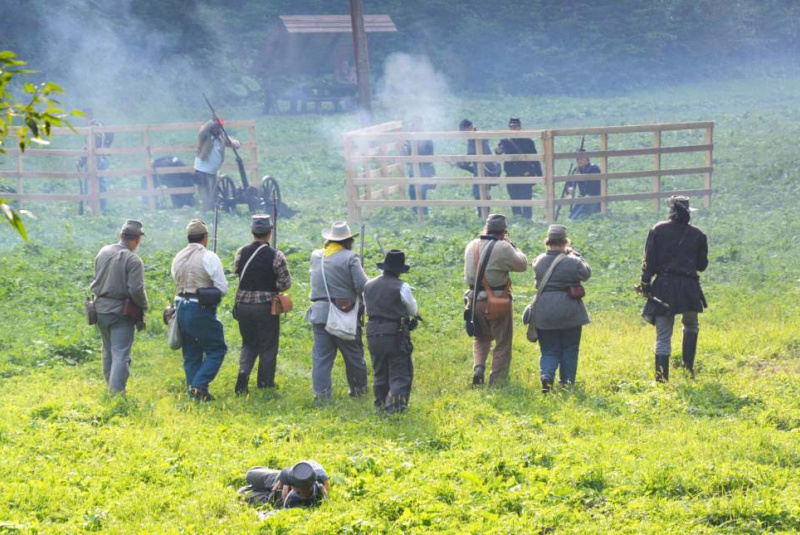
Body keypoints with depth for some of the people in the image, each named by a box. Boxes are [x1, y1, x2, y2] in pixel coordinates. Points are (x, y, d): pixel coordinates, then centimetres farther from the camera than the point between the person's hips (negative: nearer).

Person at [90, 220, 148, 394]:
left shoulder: (104, 252, 4)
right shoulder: (133, 260, -16)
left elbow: (96, 281, 13)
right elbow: (136, 289, -18)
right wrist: (143, 306, -2)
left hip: (100, 308, 7)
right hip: (121, 312, -6)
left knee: (108, 351, 20)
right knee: (121, 354, -5)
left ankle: (110, 387, 29)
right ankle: (117, 392, -12)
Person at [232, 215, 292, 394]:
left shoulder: (241, 253, -1)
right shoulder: (275, 256, -12)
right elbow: (286, 283, -10)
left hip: (243, 304, 4)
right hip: (266, 306, -3)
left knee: (249, 343, 18)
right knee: (268, 346, 10)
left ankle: (243, 371, -5)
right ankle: (265, 384, 14)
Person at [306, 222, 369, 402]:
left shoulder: (316, 256, 5)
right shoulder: (349, 257, -10)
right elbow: (362, 286, -15)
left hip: (319, 312, 3)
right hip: (344, 313, -3)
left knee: (321, 355, 5)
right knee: (354, 354, 14)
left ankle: (321, 392, -2)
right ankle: (358, 388, 26)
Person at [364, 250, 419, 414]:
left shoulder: (369, 286, 6)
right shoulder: (401, 287, -10)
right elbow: (413, 310, 2)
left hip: (373, 334, 5)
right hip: (396, 336, -5)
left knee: (379, 374, 17)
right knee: (400, 374, 0)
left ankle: (380, 405, 18)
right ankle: (394, 405, -13)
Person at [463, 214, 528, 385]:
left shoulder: (471, 246, 3)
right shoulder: (503, 248, -15)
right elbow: (522, 265, -6)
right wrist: (512, 246, 7)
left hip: (475, 299, 5)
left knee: (481, 338, 24)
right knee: (502, 344, 8)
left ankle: (478, 367, 1)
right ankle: (497, 382, 8)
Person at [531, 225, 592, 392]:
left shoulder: (539, 262, -4)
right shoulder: (572, 262, -13)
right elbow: (586, 273, 4)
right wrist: (575, 254, 13)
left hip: (544, 313, 2)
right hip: (569, 313, -2)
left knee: (549, 350, 9)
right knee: (569, 350, 14)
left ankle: (546, 375, -16)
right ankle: (567, 383, 17)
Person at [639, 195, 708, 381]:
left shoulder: (658, 230, 0)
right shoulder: (697, 234, 1)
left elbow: (649, 261, -3)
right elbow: (702, 265, 8)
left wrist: (645, 282, 3)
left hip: (663, 287, -1)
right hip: (689, 287, 1)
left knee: (663, 337, 2)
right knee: (691, 327, 26)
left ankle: (661, 378, -4)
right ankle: (688, 367, 16)